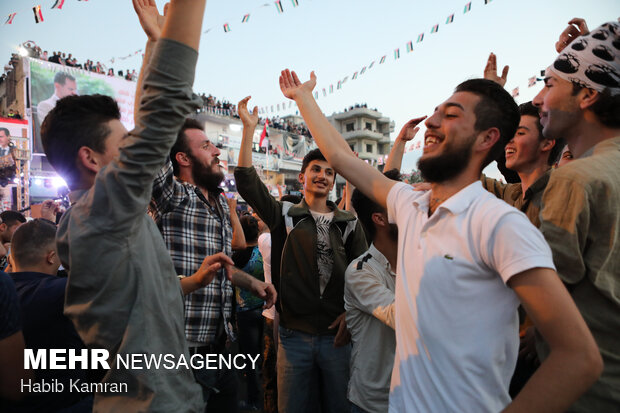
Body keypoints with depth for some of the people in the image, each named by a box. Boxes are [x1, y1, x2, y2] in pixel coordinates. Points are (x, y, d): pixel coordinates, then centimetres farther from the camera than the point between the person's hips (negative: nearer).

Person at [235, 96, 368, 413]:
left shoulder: (349, 224, 8)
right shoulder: (285, 216, 5)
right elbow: (247, 183, -7)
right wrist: (249, 128, -11)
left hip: (337, 334, 1)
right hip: (295, 334, -1)